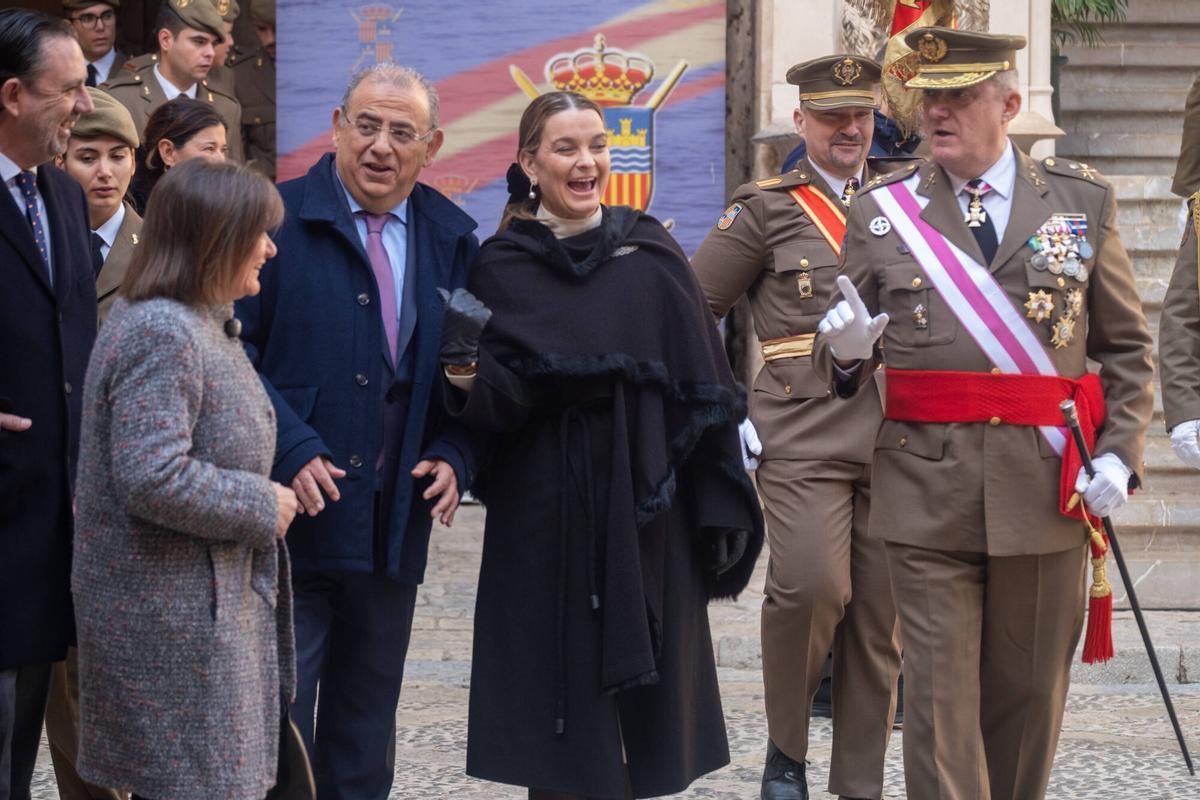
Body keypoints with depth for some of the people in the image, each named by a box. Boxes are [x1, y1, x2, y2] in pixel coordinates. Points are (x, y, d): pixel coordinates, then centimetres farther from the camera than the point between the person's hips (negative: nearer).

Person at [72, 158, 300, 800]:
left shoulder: (199, 324, 13)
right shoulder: (161, 335, -20)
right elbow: (154, 479, -27)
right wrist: (262, 506, -17)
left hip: (217, 599, 10)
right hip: (172, 619, -10)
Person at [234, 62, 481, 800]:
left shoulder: (452, 241, 9)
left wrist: (456, 455, -4)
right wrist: (292, 450, -18)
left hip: (395, 524, 4)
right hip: (296, 515, -4)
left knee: (368, 723, 13)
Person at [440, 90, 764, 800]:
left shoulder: (652, 255, 4)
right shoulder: (502, 268, 2)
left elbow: (703, 391, 3)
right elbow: (498, 409, -4)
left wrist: (720, 513, -2)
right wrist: (467, 374, -25)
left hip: (646, 513, 1)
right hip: (546, 522, -1)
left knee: (641, 694, 3)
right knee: (557, 688, 0)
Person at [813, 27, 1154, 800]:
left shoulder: (1084, 201, 5)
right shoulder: (881, 210, 4)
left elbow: (1127, 346, 9)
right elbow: (845, 361, 11)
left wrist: (1119, 453, -5)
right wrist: (847, 350, -13)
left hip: (1048, 493, 1)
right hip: (929, 495, -1)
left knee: (1028, 691, 10)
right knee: (941, 692, -3)